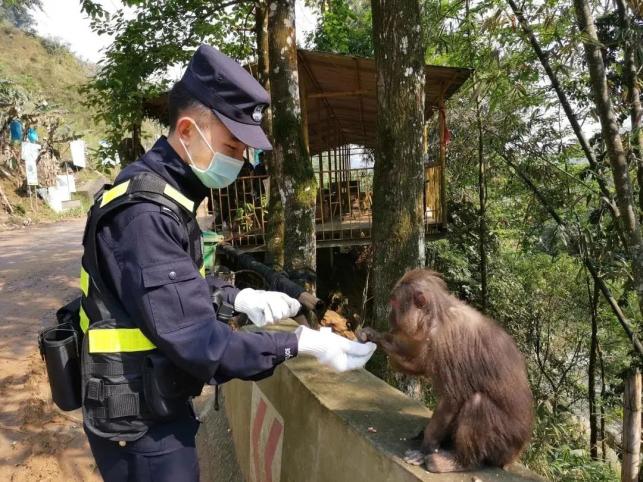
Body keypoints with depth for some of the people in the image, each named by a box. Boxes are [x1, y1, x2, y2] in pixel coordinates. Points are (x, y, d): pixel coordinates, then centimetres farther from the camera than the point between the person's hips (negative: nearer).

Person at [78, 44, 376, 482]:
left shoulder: (164, 194, 3)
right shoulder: (145, 212, -28)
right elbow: (194, 340, -30)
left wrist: (238, 298, -2)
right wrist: (299, 344, -25)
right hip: (140, 423, -9)